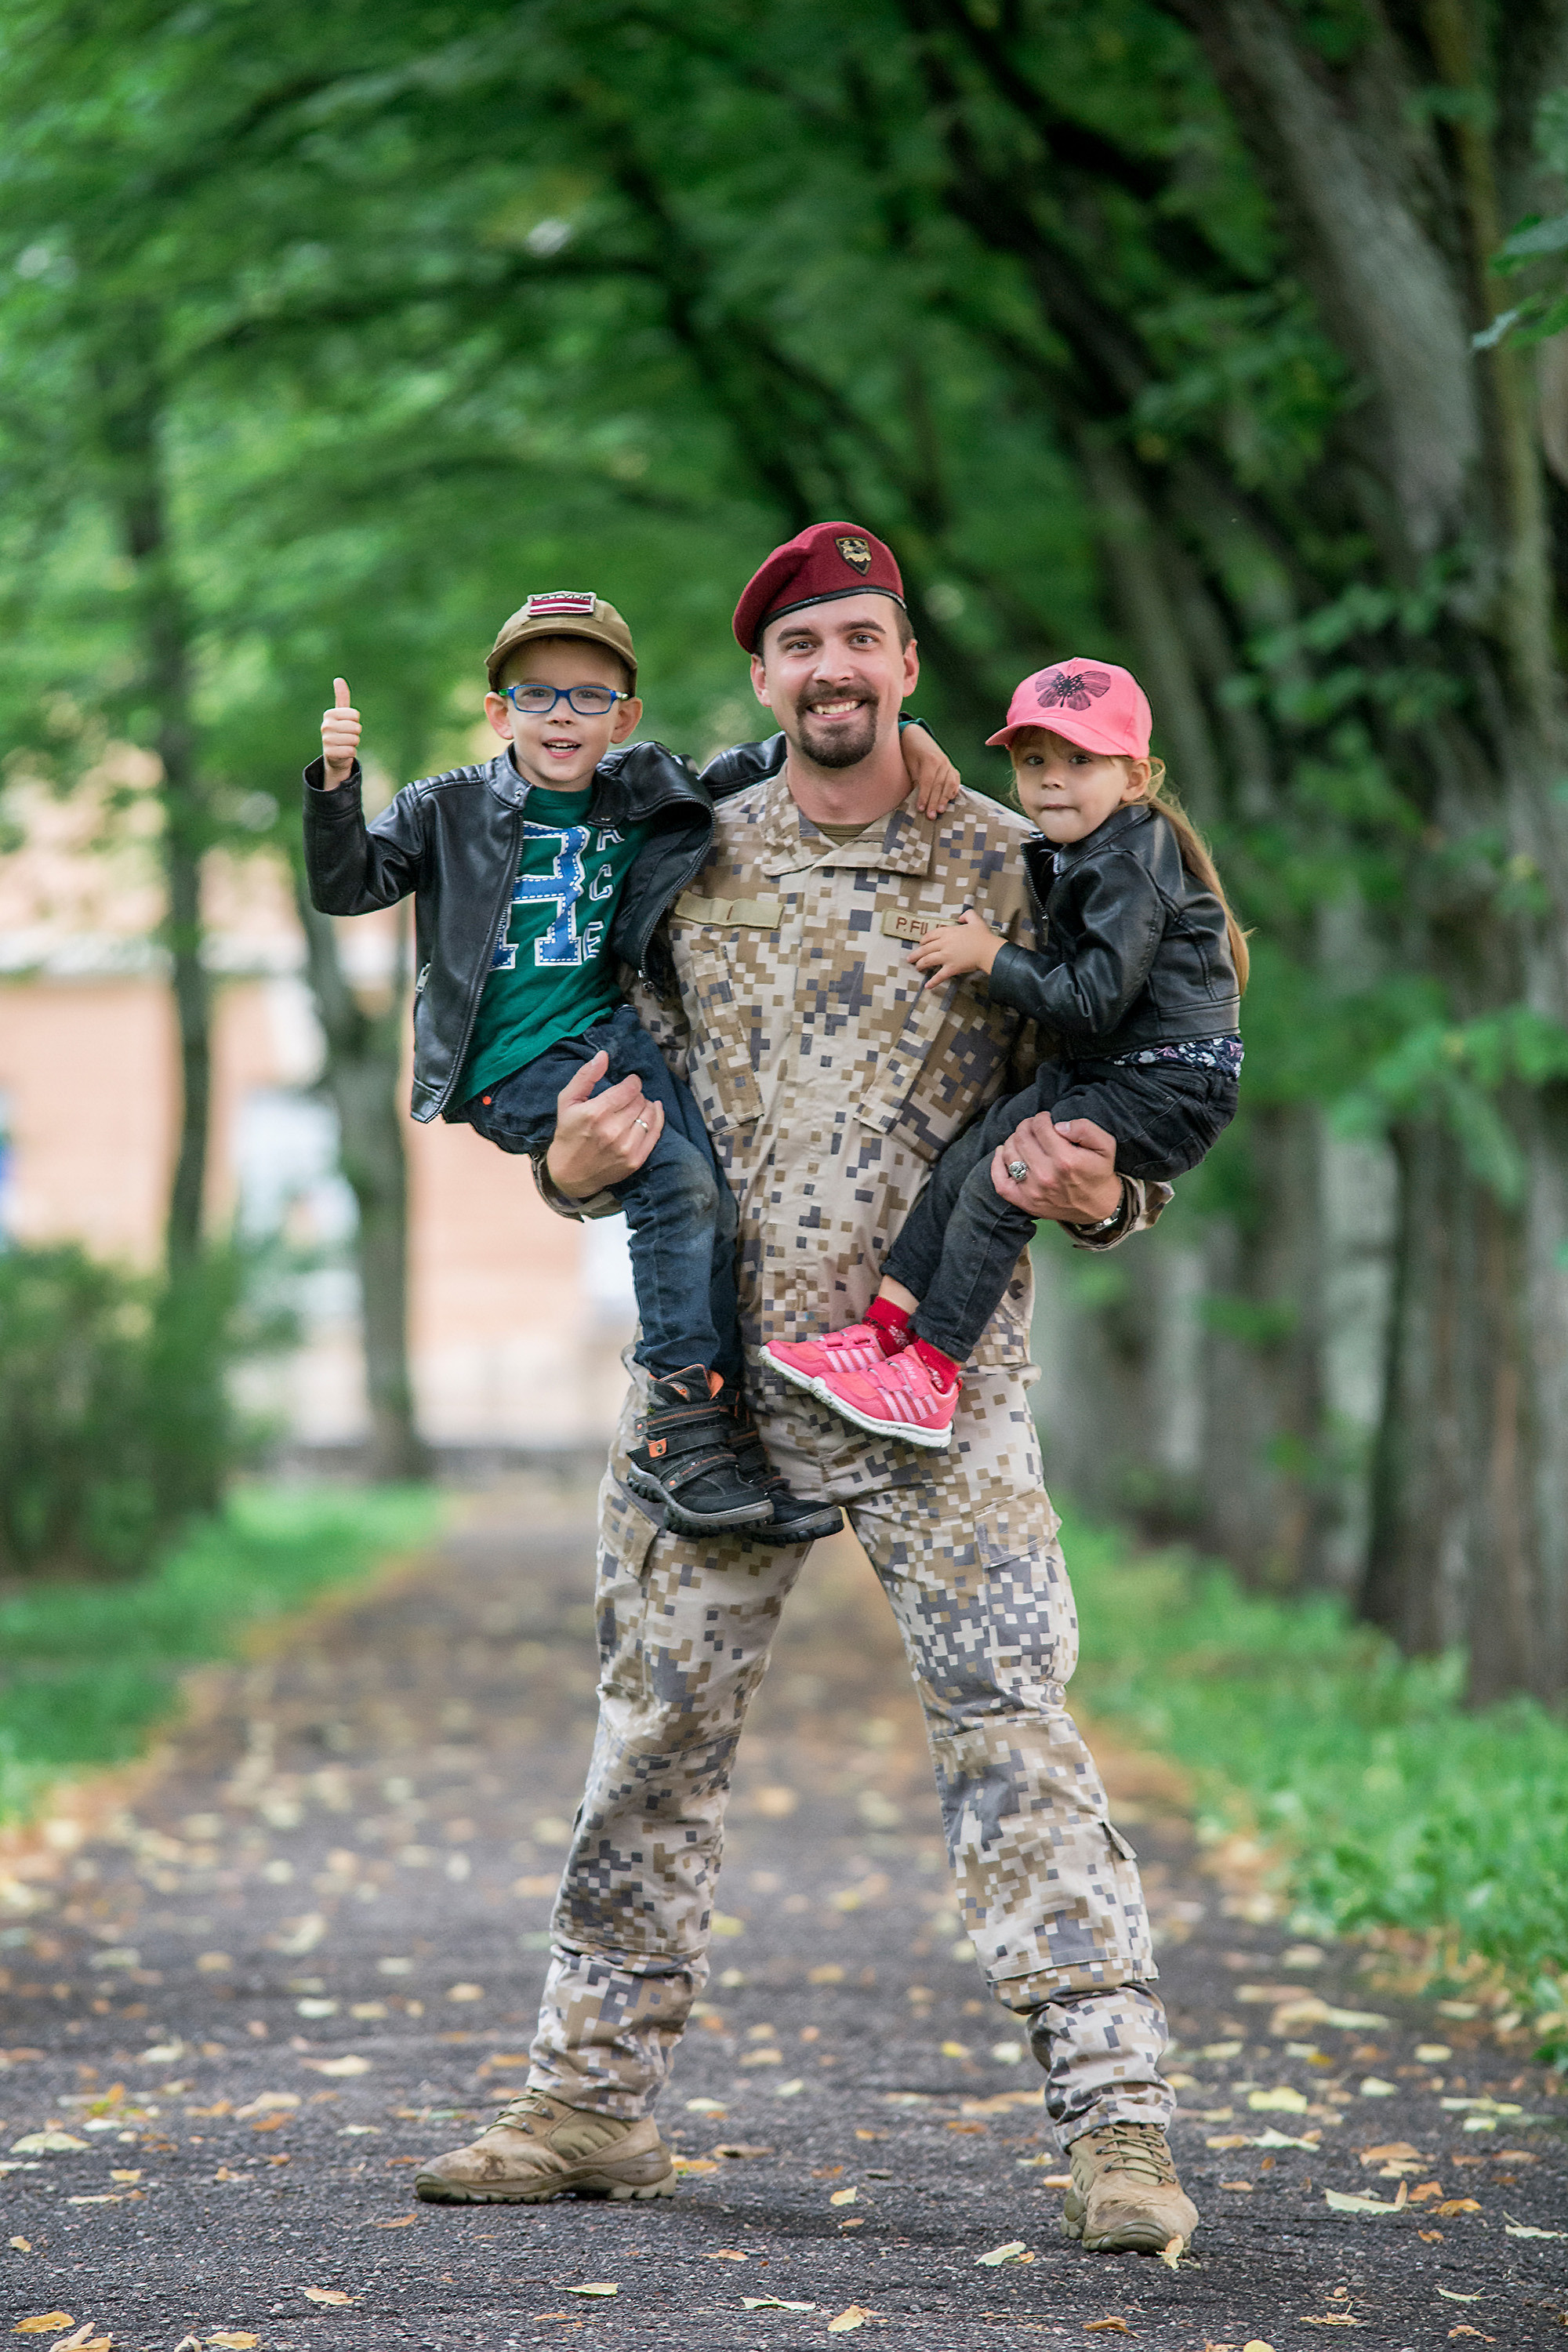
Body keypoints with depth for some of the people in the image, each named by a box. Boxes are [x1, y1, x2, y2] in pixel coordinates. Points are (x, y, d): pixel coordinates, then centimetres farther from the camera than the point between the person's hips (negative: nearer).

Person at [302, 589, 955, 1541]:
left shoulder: (650, 793, 10)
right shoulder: (449, 809, 2)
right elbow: (347, 886, -3)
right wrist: (336, 783, -20)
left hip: (611, 1034, 5)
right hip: (508, 1070, -5)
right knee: (678, 1178, -25)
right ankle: (686, 1423, -23)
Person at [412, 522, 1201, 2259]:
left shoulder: (1009, 863, 2)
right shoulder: (688, 865, 8)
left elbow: (1111, 1108, 4)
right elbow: (623, 1079, 15)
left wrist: (1093, 1194, -20)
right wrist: (574, 1163, -9)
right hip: (716, 1364, 3)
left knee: (1010, 1730, -11)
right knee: (655, 1733, 8)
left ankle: (1118, 2127, -11)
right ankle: (594, 2100, 21)